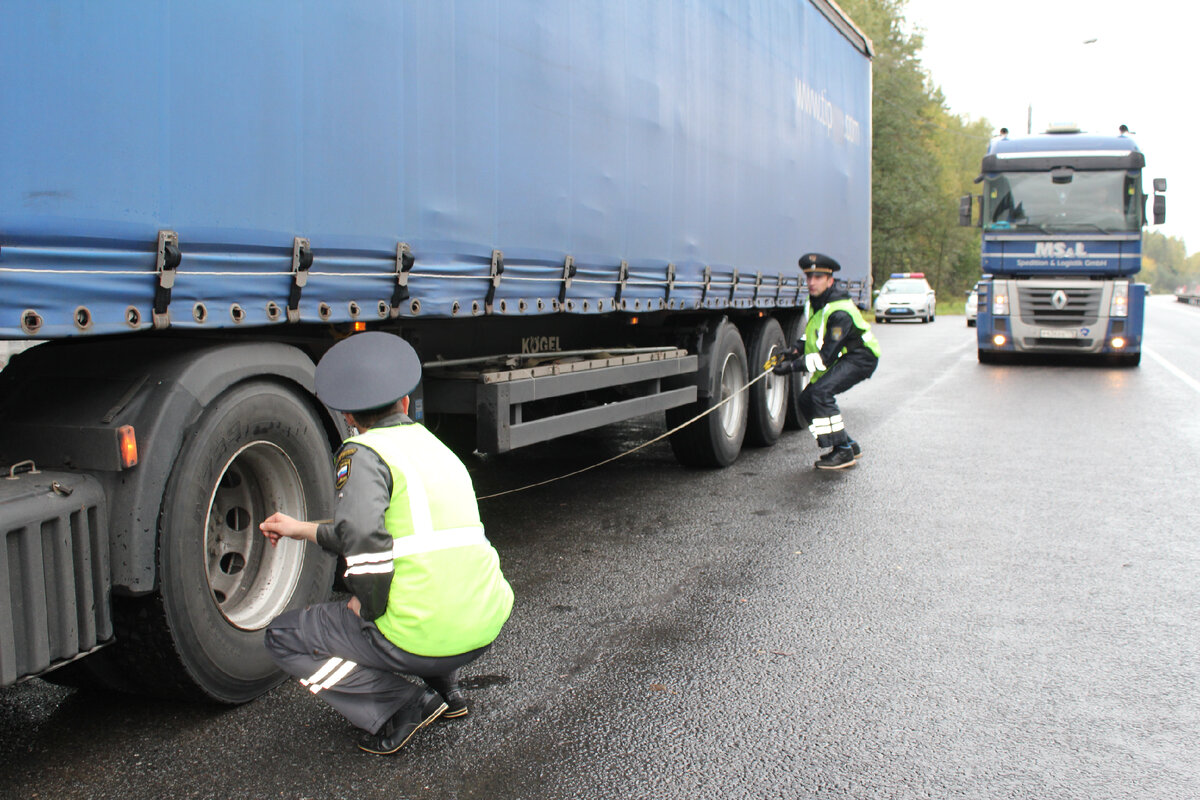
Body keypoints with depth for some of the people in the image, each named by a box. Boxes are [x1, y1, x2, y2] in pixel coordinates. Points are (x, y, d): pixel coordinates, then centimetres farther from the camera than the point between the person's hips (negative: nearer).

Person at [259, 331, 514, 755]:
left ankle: (402, 706, 1)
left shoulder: (364, 453, -7)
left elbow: (363, 536, -25)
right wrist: (301, 529, 33)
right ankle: (445, 688, 25)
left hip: (423, 638, -7)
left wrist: (366, 608, -8)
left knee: (282, 638, 12)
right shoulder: (438, 449, 18)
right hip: (488, 627, 8)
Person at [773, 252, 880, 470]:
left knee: (820, 392, -28)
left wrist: (793, 366, -30)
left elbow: (826, 357, -29)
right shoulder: (813, 303, 1)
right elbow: (813, 334, 19)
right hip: (839, 359, 10)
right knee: (806, 399, 3)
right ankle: (850, 445, 16)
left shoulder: (839, 313, -28)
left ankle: (843, 452, -20)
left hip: (860, 358, -10)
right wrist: (795, 349, 0)